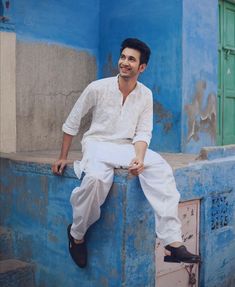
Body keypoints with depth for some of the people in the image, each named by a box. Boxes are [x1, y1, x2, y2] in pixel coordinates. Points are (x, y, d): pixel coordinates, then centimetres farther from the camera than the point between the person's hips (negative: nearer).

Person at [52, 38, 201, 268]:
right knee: (96, 178, -37)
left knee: (162, 169, -26)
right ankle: (76, 234, -9)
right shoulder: (98, 88, -6)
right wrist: (62, 158, 5)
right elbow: (72, 122, 3)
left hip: (127, 147, 3)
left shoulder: (145, 95, 2)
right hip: (97, 144, -3)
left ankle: (172, 243, -27)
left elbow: (143, 132, -1)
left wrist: (139, 158, -22)